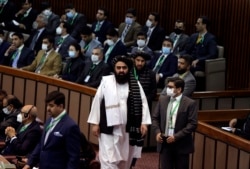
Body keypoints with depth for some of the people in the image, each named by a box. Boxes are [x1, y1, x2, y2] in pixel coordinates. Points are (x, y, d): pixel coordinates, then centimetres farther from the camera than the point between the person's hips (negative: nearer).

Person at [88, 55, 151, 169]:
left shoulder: (135, 84, 4)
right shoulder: (106, 81, -1)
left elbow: (143, 103, 1)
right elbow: (97, 102, 2)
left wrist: (144, 122, -8)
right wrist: (95, 123, -1)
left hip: (127, 128, 2)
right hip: (109, 128, -2)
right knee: (108, 160, -9)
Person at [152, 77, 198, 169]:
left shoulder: (190, 103, -8)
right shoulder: (162, 100, 6)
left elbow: (192, 124, -12)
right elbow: (155, 118, 12)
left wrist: (176, 136, -18)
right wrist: (157, 132, -6)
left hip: (181, 144, -4)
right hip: (164, 142, 4)